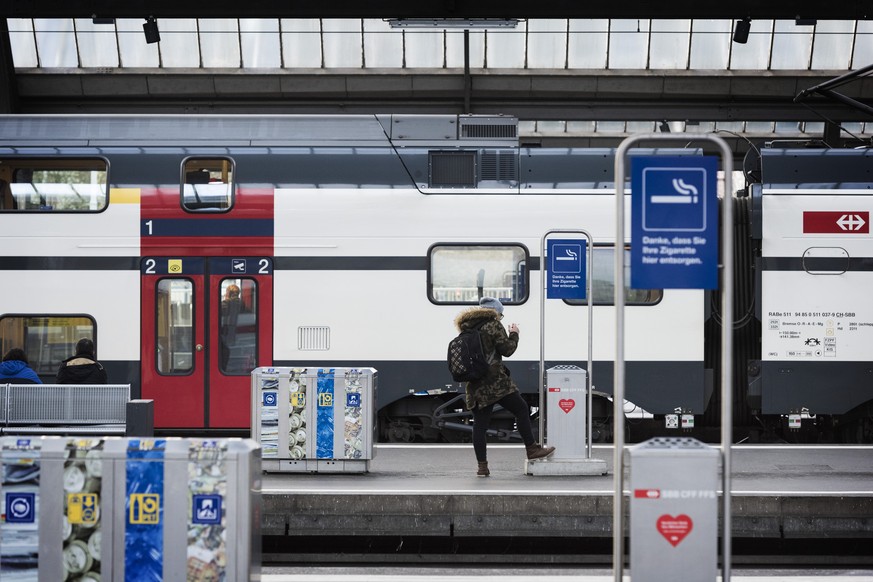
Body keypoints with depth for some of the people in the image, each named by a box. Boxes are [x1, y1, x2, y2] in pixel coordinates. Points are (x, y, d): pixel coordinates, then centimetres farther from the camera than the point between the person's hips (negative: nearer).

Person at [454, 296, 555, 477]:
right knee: (521, 408, 6)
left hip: (475, 386, 7)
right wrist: (514, 334, 9)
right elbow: (507, 349, -5)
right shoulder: (493, 325, -5)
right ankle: (531, 449, 6)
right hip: (495, 381, -7)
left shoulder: (466, 328, 17)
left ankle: (482, 466, 1)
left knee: (480, 424, 3)